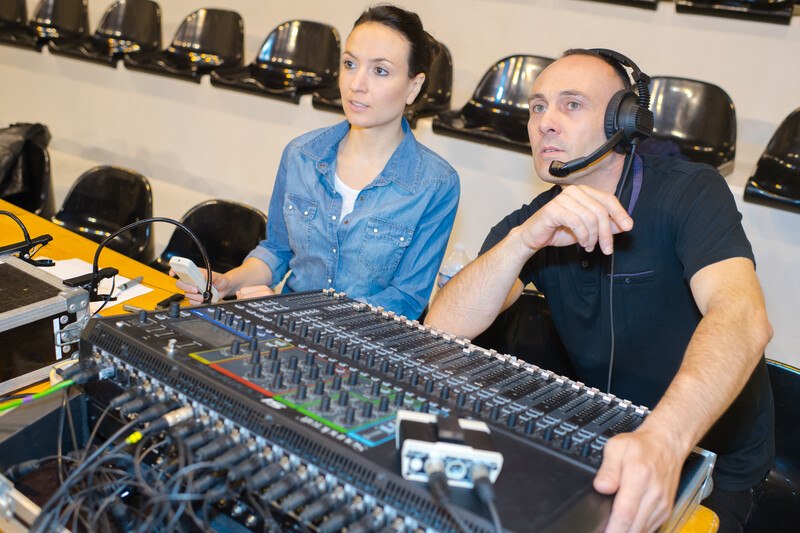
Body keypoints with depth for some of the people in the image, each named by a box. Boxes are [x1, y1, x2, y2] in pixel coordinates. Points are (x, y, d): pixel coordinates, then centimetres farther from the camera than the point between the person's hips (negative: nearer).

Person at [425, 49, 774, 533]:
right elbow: (441, 331, -16)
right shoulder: (532, 224, -2)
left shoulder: (691, 192, -15)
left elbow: (742, 317, -34)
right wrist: (523, 239, -33)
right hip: (601, 441, 4)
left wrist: (662, 439, -53)